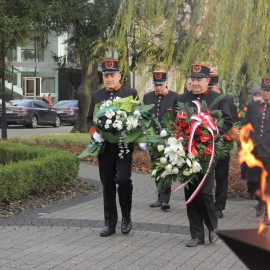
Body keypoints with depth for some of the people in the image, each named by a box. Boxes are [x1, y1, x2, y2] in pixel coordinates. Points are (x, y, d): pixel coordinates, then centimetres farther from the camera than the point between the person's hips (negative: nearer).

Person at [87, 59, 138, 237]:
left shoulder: (131, 93, 3)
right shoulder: (96, 96, 11)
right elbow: (90, 119, 15)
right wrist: (93, 133, -5)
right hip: (104, 147, 3)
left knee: (123, 179, -15)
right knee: (108, 185, 7)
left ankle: (126, 217, 6)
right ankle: (110, 224, 16)